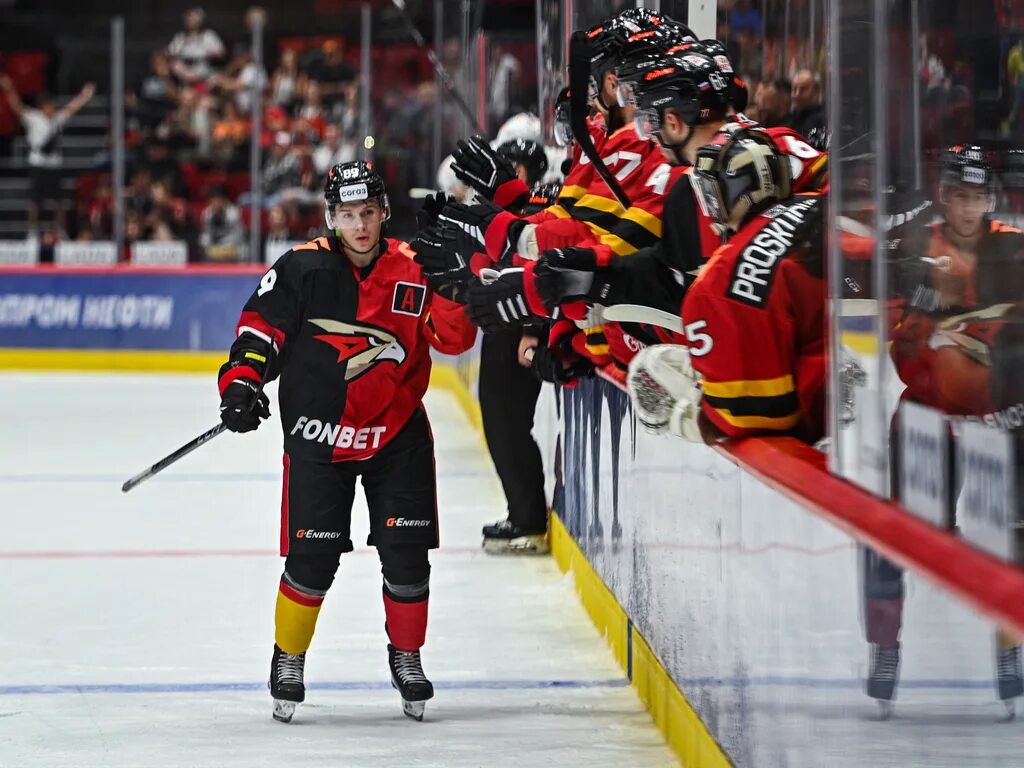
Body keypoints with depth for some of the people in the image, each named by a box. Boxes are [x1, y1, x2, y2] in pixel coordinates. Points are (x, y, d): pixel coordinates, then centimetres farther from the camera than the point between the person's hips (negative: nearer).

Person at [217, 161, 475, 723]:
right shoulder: (302, 269, -7)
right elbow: (261, 325, -3)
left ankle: (406, 657, 25)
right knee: (311, 556, -4)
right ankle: (288, 661, 18)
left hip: (398, 435, 2)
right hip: (319, 436, -2)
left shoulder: (412, 269, -3)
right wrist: (242, 380, -17)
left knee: (406, 553, 2)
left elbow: (454, 338, -9)